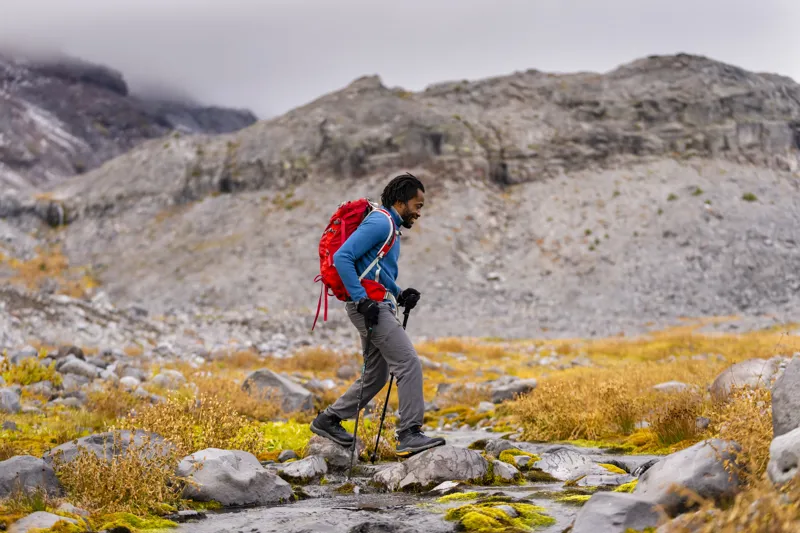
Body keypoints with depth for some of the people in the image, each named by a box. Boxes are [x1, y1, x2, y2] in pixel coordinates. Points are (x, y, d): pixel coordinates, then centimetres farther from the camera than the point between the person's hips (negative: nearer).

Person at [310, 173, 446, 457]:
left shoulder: (391, 227, 20)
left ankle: (328, 420, 23)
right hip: (370, 307, -11)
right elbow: (342, 257, -21)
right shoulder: (380, 223, -12)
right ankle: (410, 435, -12)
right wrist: (363, 300, -23)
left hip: (379, 306, 11)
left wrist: (400, 294, 11)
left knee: (376, 376, 14)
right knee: (409, 364, -13)